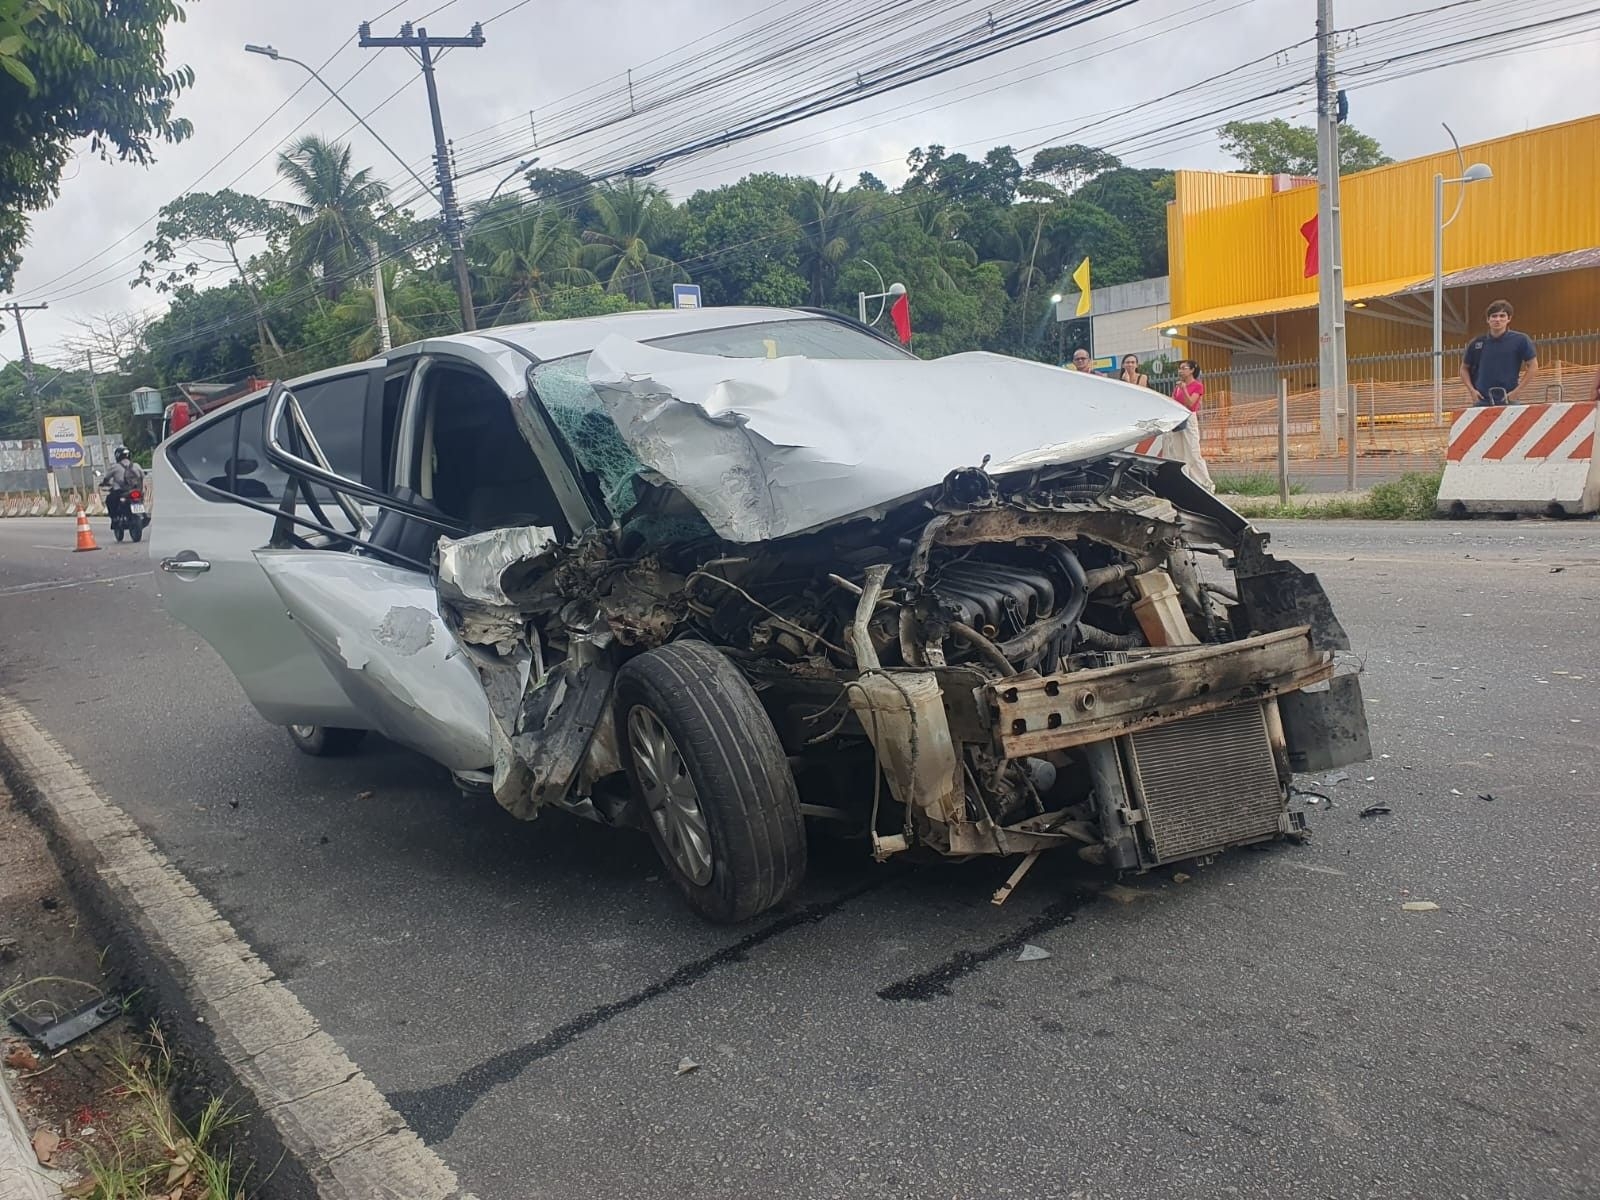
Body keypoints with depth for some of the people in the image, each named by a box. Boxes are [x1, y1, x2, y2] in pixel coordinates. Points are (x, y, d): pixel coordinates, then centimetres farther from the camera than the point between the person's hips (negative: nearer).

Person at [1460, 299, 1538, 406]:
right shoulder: (1476, 343, 6)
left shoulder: (1520, 340, -1)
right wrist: (1472, 390, 4)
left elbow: (1533, 367, 1)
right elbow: (1464, 368, 18)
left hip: (1508, 401, -2)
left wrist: (1516, 391, -6)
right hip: (1481, 401, 2)